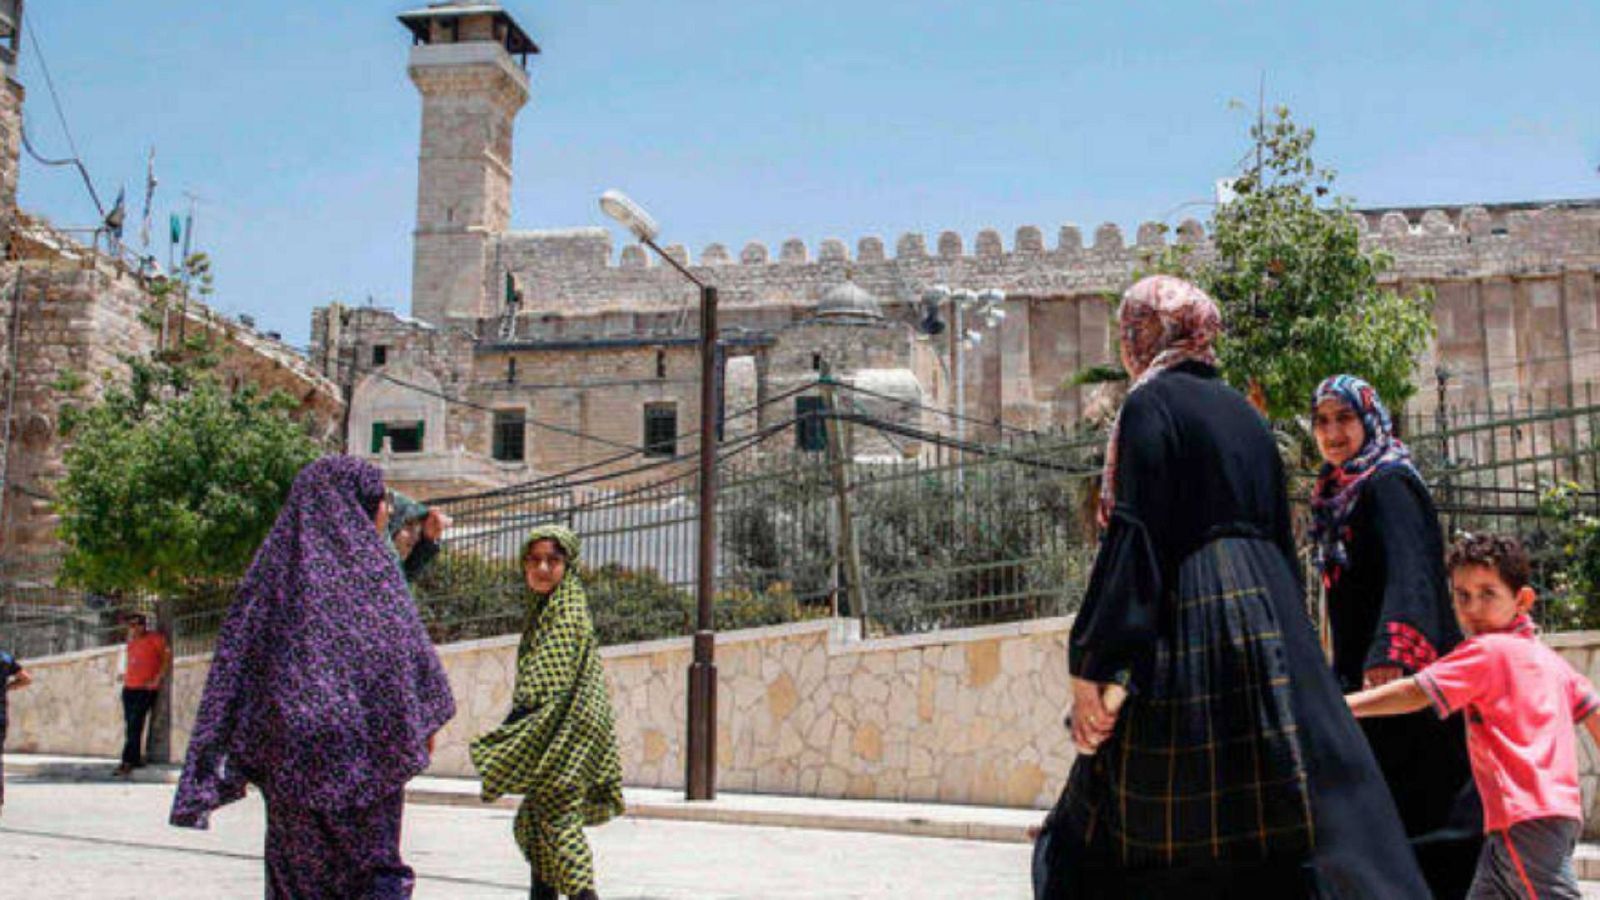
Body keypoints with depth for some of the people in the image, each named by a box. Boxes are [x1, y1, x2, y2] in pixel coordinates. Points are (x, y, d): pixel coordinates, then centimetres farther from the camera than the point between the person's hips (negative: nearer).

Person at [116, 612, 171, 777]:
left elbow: (167, 657, -8)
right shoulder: (131, 642, 16)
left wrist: (157, 680, -12)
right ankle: (136, 759, 16)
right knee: (130, 726, 8)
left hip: (145, 689, -7)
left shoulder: (155, 638, -5)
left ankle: (127, 762, -14)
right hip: (129, 688, 7)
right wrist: (125, 675, 13)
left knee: (135, 726, -12)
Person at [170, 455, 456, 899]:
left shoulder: (276, 563, 8)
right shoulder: (367, 562, -3)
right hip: (362, 744, -3)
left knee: (298, 864, 13)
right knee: (374, 862, 6)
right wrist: (426, 720, 6)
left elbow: (235, 652, 4)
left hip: (287, 743, 3)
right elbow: (406, 648, -6)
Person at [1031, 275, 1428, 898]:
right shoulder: (1242, 410, 16)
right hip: (1267, 613, 7)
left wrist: (1094, 664, -16)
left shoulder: (1151, 403, -6)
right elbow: (1278, 532, 17)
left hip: (1188, 621, -7)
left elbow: (1133, 537, -15)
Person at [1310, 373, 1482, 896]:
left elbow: (1408, 569, -25)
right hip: (1360, 675, 9)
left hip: (1401, 681, -9)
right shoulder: (1337, 495, 17)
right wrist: (1342, 674, 23)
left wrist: (1390, 652, -39)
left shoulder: (1387, 485, -9)